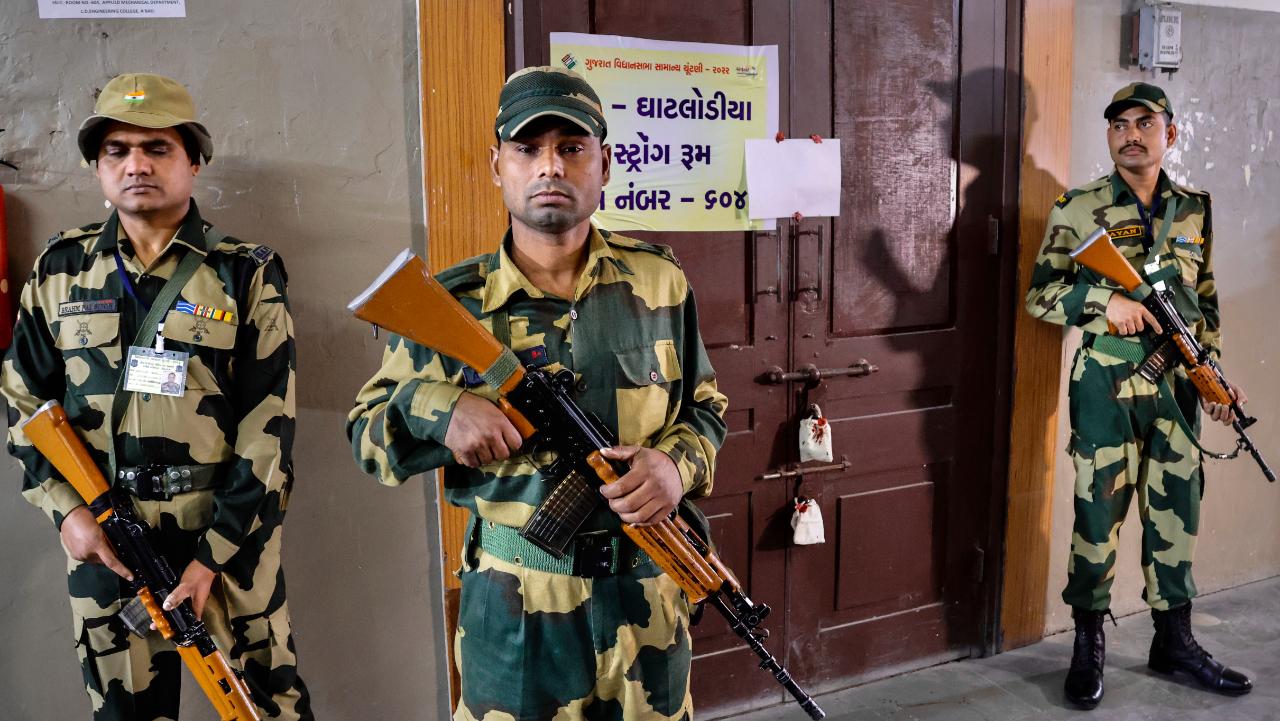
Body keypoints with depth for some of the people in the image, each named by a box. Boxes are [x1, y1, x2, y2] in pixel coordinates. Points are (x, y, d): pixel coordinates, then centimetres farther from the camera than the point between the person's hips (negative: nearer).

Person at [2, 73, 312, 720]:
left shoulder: (246, 274, -4)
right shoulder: (60, 269, 6)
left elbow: (267, 428, -7)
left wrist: (213, 555, -12)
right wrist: (65, 508, -3)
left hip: (230, 534, -2)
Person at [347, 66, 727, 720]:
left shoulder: (659, 281, -1)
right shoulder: (454, 303, -6)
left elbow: (704, 407, 9)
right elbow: (365, 429, 1)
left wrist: (679, 464, -12)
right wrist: (437, 409, -20)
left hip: (645, 594, 2)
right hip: (512, 607, -2)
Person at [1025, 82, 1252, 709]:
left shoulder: (1195, 209, 11)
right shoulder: (1078, 208, -2)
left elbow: (1206, 302, 16)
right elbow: (1040, 295, -3)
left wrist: (1217, 371, 7)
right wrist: (1105, 300, -18)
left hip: (1180, 383, 4)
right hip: (1107, 383, -4)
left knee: (1177, 512, 12)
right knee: (1098, 511, 0)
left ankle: (1174, 640, 27)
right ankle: (1089, 647, 15)